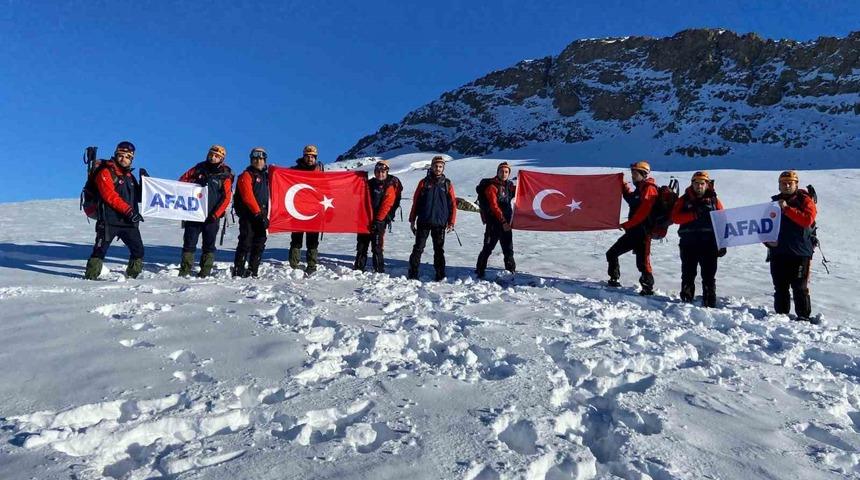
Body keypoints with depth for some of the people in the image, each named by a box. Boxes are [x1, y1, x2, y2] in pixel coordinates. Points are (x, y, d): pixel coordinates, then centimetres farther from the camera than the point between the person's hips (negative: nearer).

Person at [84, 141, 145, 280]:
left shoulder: (129, 176, 20)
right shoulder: (106, 172, -3)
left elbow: (136, 196, 24)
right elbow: (110, 196, -15)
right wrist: (128, 210, -23)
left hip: (128, 221, 6)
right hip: (109, 220, -6)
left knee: (138, 250, 4)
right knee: (101, 248, -6)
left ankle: (132, 275, 17)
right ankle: (91, 275, 5)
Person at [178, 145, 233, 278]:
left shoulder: (225, 175, 0)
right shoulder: (199, 168, 8)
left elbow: (226, 198, -7)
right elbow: (182, 181, 11)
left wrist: (215, 214, -15)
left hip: (211, 217, -2)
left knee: (209, 245, 6)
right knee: (189, 243, 3)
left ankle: (205, 272, 14)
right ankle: (185, 270, 10)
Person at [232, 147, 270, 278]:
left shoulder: (266, 175, 19)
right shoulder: (246, 175, -2)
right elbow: (248, 197, -13)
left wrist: (266, 214, 11)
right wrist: (258, 212, -19)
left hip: (261, 216, 7)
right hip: (248, 215, -6)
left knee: (260, 244, 6)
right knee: (246, 243, -9)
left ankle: (253, 271, 13)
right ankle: (238, 270, -4)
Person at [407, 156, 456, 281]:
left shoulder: (447, 184, 6)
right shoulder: (424, 182, 5)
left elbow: (453, 204, 6)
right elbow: (416, 201, 6)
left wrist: (451, 222, 0)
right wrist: (412, 219, 3)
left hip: (440, 223, 0)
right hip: (423, 222, 0)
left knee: (439, 250, 7)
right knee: (418, 248, -1)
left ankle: (440, 275, 13)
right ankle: (412, 274, 4)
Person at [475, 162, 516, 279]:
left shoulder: (509, 185, 11)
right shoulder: (492, 186, -8)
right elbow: (494, 206, -16)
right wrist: (503, 221, -22)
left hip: (506, 223, 6)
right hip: (494, 222, -6)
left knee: (508, 248, 12)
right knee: (488, 248, -4)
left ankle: (511, 271, 23)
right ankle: (480, 271, 5)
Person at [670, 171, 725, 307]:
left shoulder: (714, 200, 8)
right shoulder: (684, 200, 7)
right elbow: (675, 217, -7)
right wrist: (695, 214, -17)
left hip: (709, 244, 0)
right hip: (688, 244, 0)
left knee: (709, 276, 1)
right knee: (687, 275, 8)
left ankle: (710, 304, 7)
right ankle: (686, 301, 17)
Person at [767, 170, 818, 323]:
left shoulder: (805, 200, 2)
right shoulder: (774, 202, 13)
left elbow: (807, 220, -17)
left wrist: (787, 209, -19)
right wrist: (768, 240, -3)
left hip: (799, 252, -4)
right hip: (777, 252, 4)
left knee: (800, 287, -2)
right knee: (780, 287, 9)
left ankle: (804, 316, 7)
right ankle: (781, 315, 18)